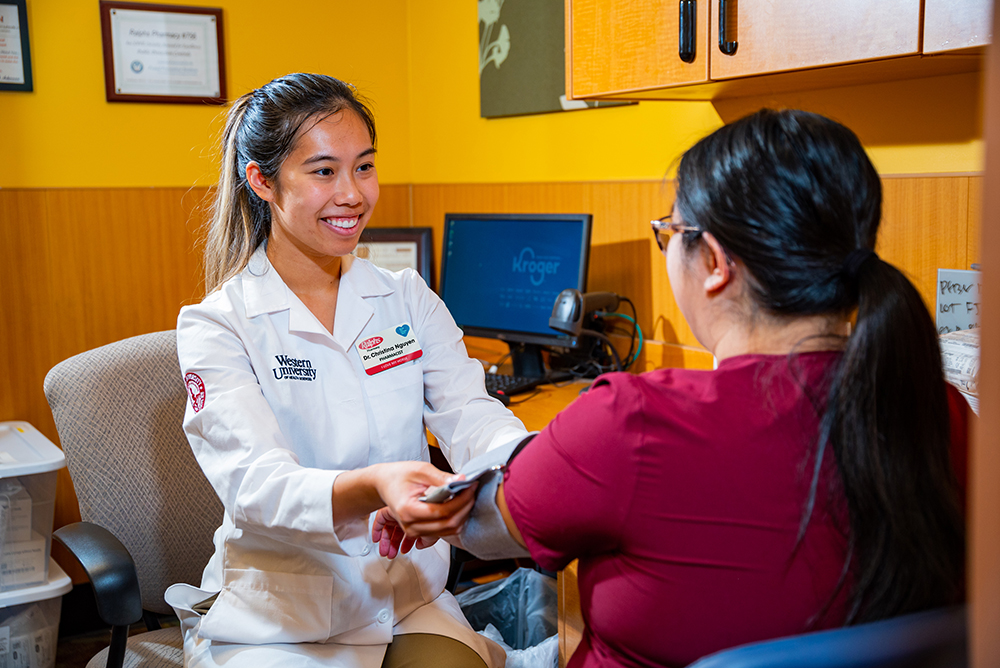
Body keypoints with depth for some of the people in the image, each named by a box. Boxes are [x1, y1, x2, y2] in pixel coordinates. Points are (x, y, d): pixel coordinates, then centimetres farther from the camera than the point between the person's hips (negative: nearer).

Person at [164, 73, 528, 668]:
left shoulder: (410, 301, 6)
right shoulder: (215, 327, -8)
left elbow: (469, 414, -6)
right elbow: (256, 485, -21)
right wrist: (372, 488, -42)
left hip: (411, 600, 3)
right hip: (277, 620, -2)